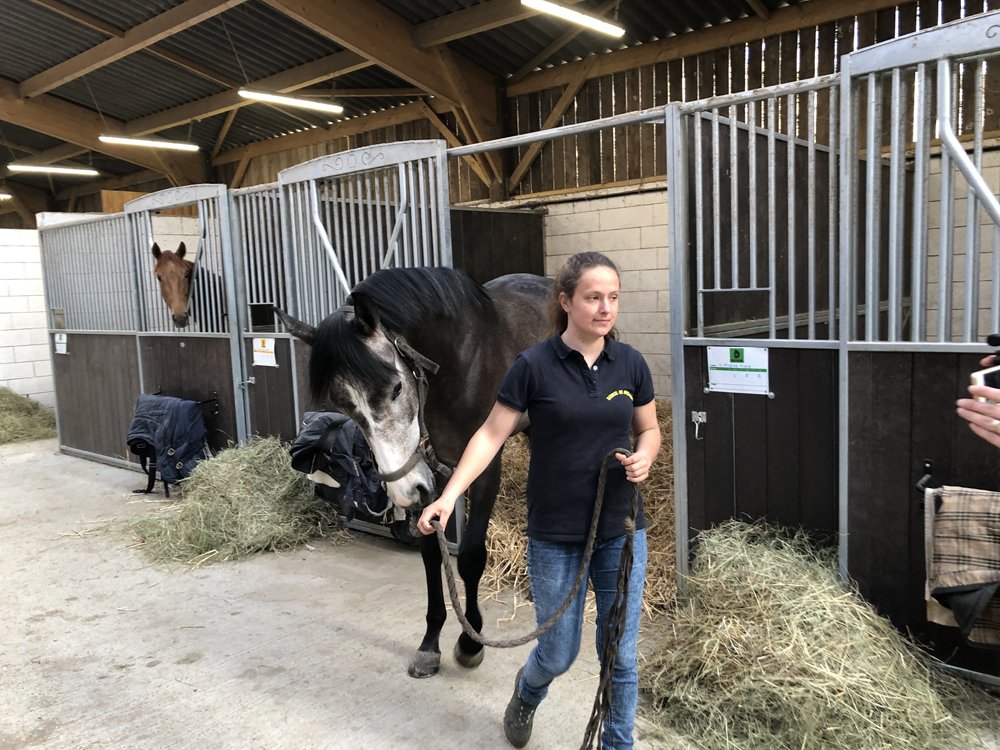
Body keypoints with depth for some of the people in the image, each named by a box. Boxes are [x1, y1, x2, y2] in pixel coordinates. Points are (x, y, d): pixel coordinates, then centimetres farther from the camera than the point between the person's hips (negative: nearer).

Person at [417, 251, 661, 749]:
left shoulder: (630, 363, -1)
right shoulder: (534, 365, -11)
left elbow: (648, 429, 11)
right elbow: (491, 435, -7)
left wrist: (644, 457, -11)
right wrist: (449, 496, -16)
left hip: (621, 532, 3)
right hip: (555, 537, -2)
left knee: (620, 654, 10)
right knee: (559, 653, 11)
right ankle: (527, 692, 47)